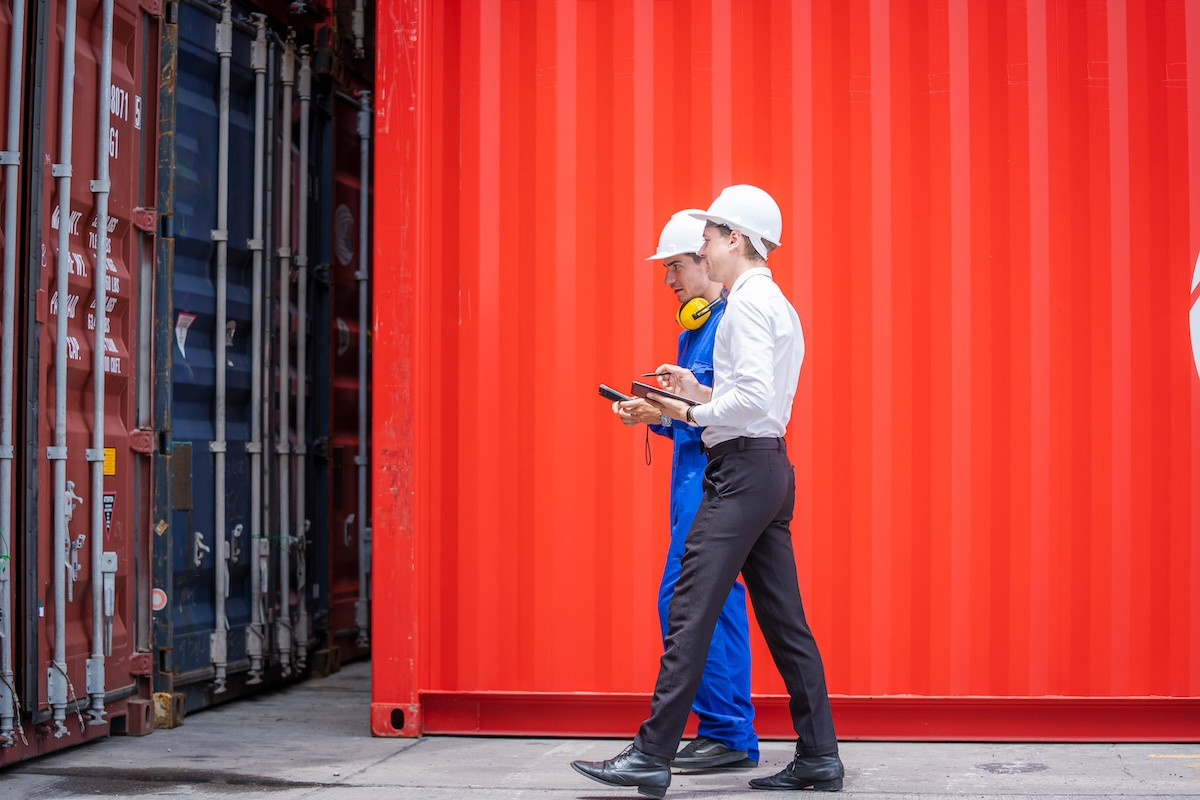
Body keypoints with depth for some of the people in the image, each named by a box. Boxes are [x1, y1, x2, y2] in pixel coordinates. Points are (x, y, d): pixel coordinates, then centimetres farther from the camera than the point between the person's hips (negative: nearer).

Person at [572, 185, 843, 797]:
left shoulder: (748, 301, -11)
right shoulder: (778, 304, 20)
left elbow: (754, 398, -22)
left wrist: (693, 413, -10)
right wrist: (700, 393, 14)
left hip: (741, 470, -10)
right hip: (771, 468, 10)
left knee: (690, 612, -8)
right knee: (783, 618, 10)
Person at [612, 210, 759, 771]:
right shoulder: (692, 328, 21)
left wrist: (668, 411, -19)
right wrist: (655, 415, 9)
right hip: (695, 476, 10)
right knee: (718, 603, 10)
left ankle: (726, 732, -7)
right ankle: (730, 737, 15)